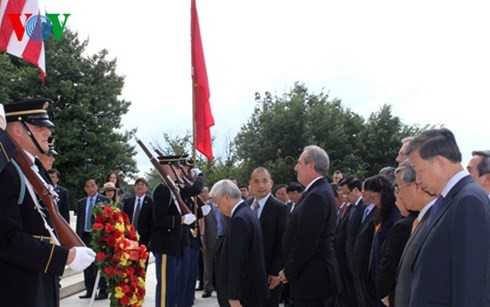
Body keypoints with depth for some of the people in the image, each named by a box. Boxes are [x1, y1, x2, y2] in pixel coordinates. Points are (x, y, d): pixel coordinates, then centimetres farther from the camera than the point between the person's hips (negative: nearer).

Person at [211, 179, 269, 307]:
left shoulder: (239, 219, -19)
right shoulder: (246, 213, 11)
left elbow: (238, 261, -22)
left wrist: (234, 297, -20)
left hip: (242, 292, -9)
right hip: (249, 287, 9)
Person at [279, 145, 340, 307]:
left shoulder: (316, 196, -19)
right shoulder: (321, 191, 13)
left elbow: (306, 243, -22)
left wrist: (289, 272, -11)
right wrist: (290, 269, 15)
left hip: (313, 277, -10)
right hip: (316, 275, 10)